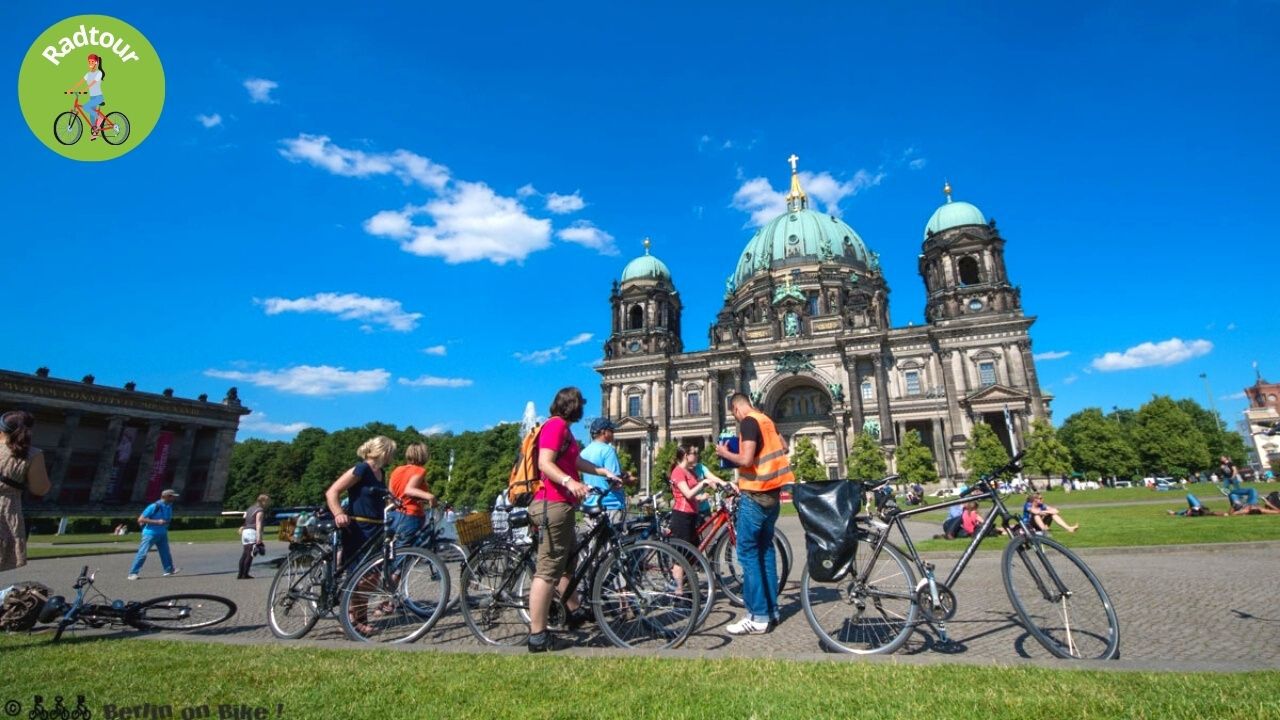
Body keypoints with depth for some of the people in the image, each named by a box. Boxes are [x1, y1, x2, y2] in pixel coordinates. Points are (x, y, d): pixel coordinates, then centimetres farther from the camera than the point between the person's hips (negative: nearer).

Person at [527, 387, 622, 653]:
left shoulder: (563, 428, 20)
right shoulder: (555, 425, -14)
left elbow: (576, 461, 26)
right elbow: (545, 464, -23)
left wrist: (606, 472, 27)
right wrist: (569, 482, -37)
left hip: (561, 504, 11)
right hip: (553, 504, -11)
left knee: (567, 561, 22)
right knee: (548, 569, -8)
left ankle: (575, 613, 37)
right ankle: (537, 636, -2)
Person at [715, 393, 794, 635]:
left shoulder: (748, 422, -14)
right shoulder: (766, 420, 12)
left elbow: (746, 460, -22)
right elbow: (783, 447, 25)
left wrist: (725, 453, -6)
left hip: (755, 496, -9)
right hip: (772, 493, 9)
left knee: (747, 552, -4)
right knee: (765, 549, 15)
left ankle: (758, 617, -2)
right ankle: (771, 609, 20)